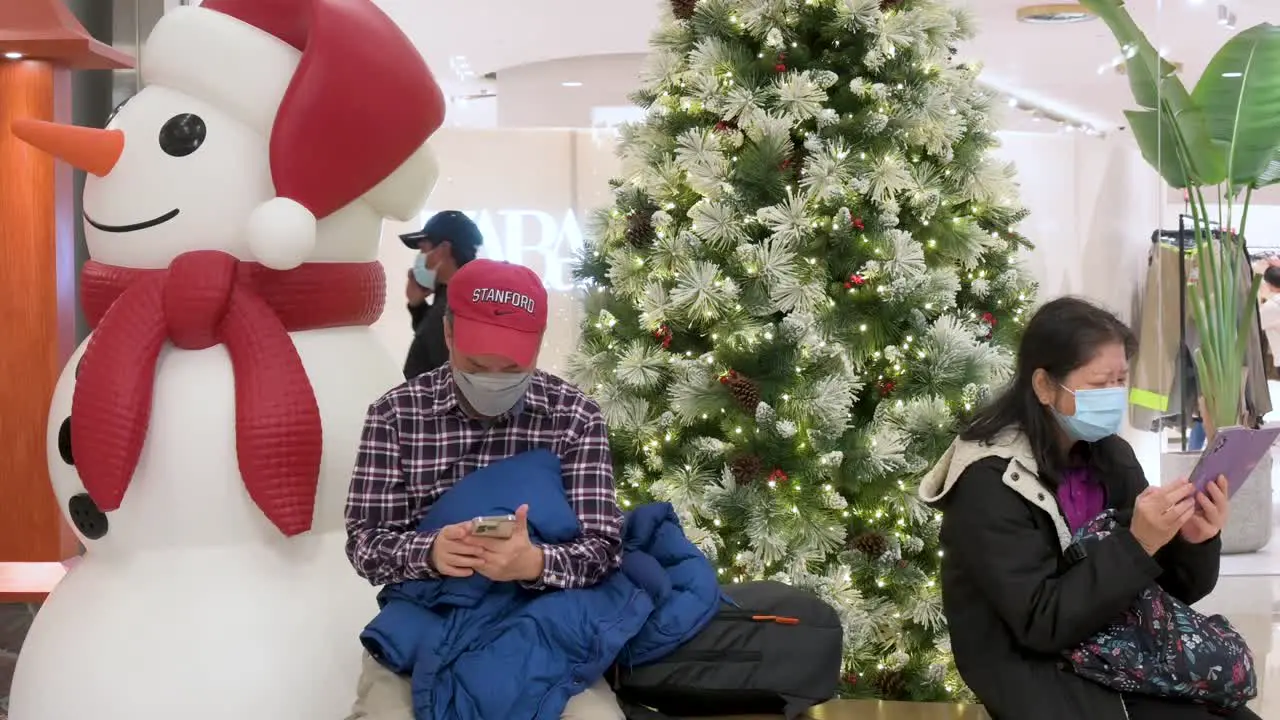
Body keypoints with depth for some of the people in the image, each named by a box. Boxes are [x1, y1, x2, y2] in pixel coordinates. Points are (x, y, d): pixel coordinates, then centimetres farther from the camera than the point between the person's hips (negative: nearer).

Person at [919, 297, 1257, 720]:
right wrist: (1138, 544, -28)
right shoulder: (989, 482, -15)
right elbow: (1041, 622, -20)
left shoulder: (1112, 456, 5)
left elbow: (1174, 589, 8)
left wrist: (1193, 541, -14)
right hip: (1032, 671, -6)